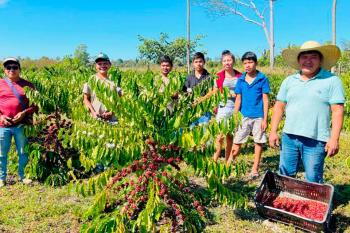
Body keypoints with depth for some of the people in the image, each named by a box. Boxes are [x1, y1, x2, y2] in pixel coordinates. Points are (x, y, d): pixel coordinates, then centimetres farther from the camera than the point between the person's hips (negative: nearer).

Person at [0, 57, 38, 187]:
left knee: (23, 152, 8)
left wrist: (24, 113, -12)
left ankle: (23, 176, 23)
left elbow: (35, 104, 3)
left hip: (21, 125, 0)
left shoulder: (27, 85, 5)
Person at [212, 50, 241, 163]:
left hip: (236, 109, 2)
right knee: (220, 136, -9)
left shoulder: (239, 76, 7)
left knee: (230, 136, 8)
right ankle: (214, 161, 2)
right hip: (223, 108, -2)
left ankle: (227, 161, 18)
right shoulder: (219, 76, 3)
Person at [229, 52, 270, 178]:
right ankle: (228, 165, 12)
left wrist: (265, 119, -6)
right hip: (243, 116, 2)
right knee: (237, 142, 4)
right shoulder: (241, 80, 4)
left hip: (258, 117, -2)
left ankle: (255, 169, 20)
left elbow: (265, 100, -3)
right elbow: (238, 99, 7)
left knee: (258, 142, 7)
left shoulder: (263, 79, -4)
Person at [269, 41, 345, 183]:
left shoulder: (332, 81, -2)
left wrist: (334, 139, -13)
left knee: (313, 182, 4)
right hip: (289, 137, 4)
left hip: (316, 140, -4)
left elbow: (337, 111, -6)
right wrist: (273, 131, 5)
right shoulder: (289, 81, 10)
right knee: (285, 176, 12)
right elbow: (279, 107, 11)